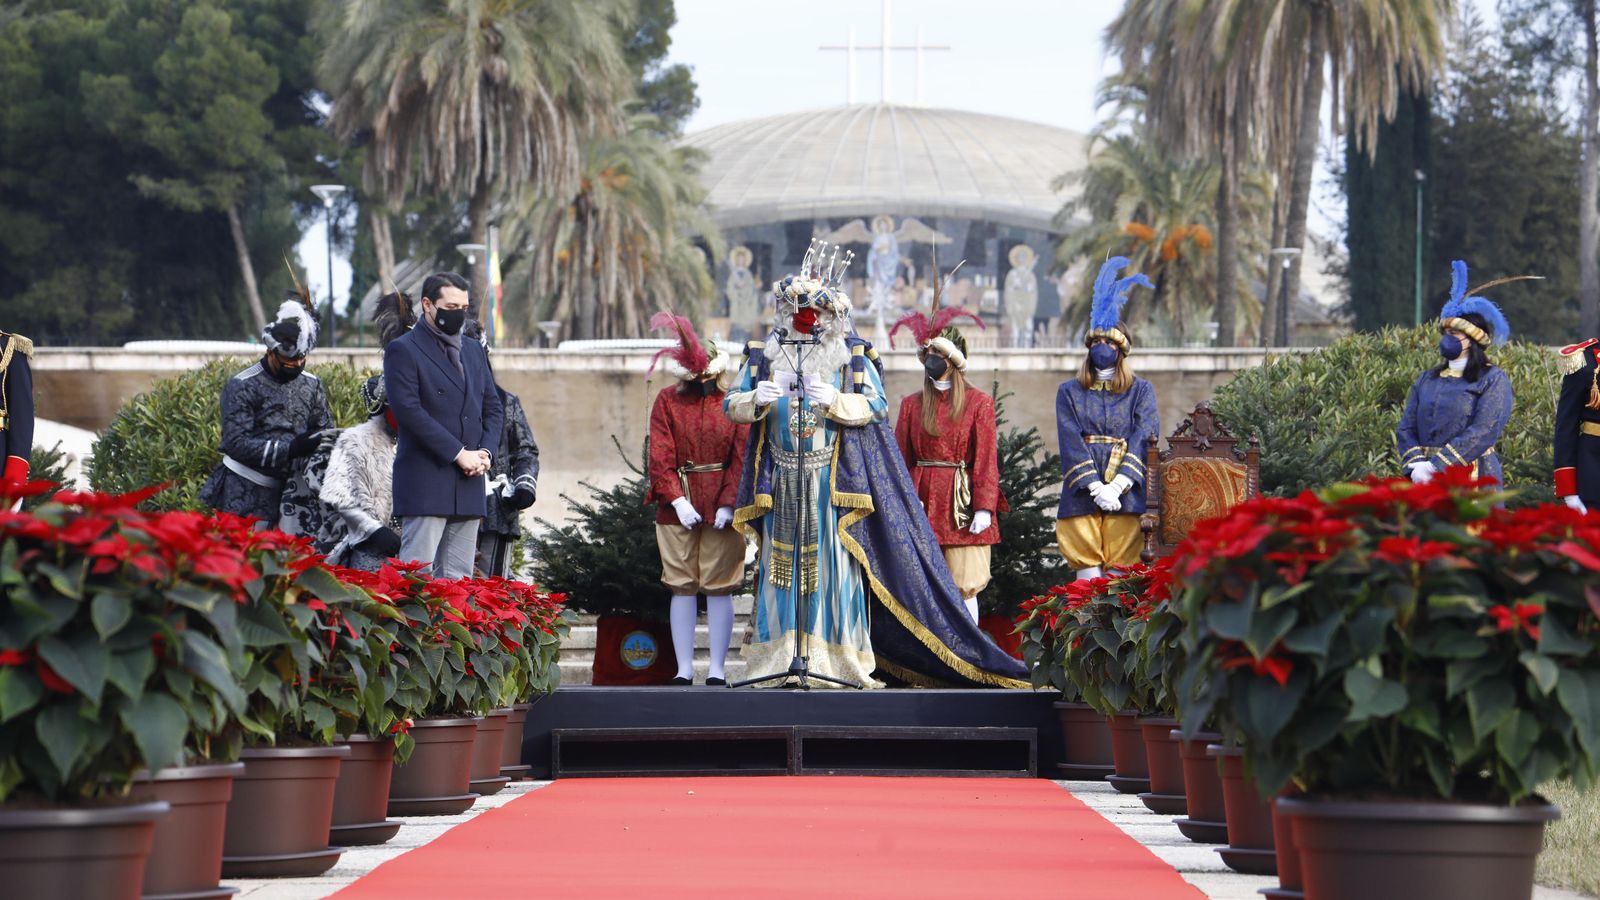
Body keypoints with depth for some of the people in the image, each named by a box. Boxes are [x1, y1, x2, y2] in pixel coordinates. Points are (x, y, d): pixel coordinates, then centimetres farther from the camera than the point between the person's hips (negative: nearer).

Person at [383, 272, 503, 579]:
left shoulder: (474, 351, 20)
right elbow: (408, 410, -12)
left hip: (469, 484, 7)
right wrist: (458, 453, -14)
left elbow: (493, 407, 20)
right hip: (425, 483, -7)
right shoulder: (403, 350, -2)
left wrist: (486, 452, 0)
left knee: (457, 581, 4)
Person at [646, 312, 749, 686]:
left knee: (719, 588, 0)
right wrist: (677, 499, -12)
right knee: (682, 587, 2)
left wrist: (729, 503, -11)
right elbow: (660, 457, -1)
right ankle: (684, 668, 7)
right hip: (677, 507, 1)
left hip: (722, 508, -1)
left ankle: (717, 669, 5)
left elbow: (742, 456, -1)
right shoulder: (667, 401, 4)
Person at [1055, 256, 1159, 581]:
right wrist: (1095, 487, -13)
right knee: (1088, 579, -6)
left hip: (1125, 494, 0)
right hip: (1081, 494, 1)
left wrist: (1117, 485, -14)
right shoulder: (1070, 392, 14)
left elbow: (1143, 439, 1)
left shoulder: (1141, 391, 13)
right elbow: (1071, 442, 2)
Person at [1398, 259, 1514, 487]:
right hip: (1427, 483, 5)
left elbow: (1484, 431, -12)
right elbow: (1406, 428, 12)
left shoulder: (1493, 380, 0)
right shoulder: (1427, 380, 17)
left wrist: (1437, 466, -18)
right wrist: (1416, 465, -9)